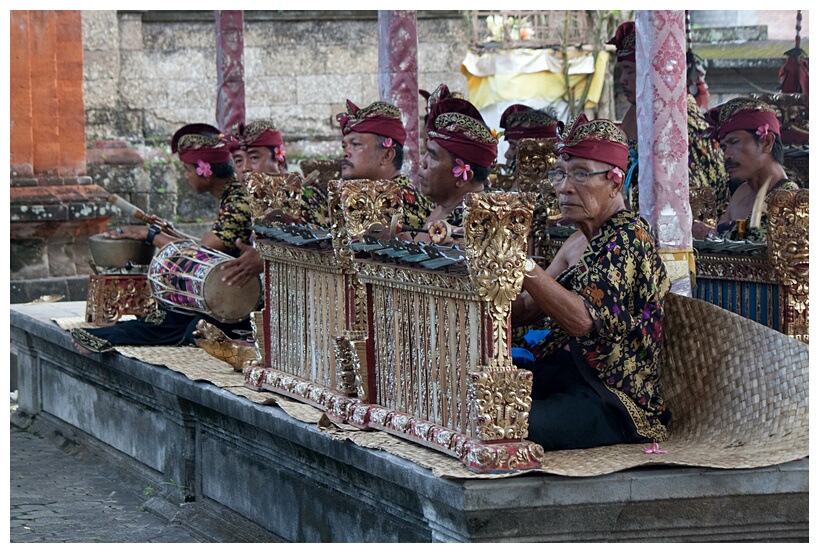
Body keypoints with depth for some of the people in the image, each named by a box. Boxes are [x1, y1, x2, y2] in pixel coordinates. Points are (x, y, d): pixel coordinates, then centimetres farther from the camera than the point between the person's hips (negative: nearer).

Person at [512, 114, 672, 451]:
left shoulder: (628, 236, -10)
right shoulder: (581, 243, 19)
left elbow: (584, 319, -25)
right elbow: (523, 308, 14)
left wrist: (522, 265, -33)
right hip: (560, 381, 9)